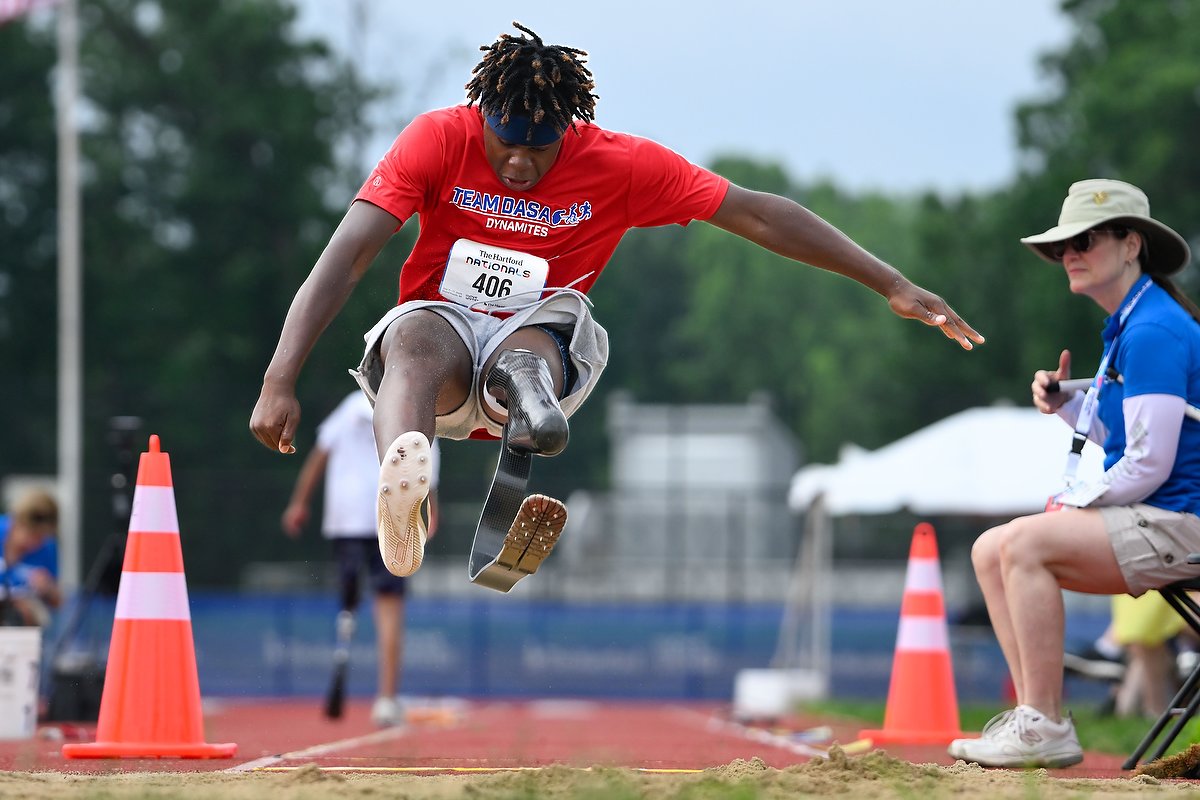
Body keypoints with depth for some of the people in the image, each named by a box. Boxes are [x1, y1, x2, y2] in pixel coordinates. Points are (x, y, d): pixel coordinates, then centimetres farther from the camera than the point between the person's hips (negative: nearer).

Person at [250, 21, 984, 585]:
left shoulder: (622, 165, -4)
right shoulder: (440, 140, -8)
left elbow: (758, 215, -3)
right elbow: (346, 258, -15)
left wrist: (892, 286, -5)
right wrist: (281, 383, -26)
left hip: (540, 334, 3)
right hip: (443, 329, -3)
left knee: (533, 346, -35)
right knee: (416, 340, -40)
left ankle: (527, 393, -70)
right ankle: (401, 479, -71)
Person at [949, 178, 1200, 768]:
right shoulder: (1127, 324, 15)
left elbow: (1148, 464, -21)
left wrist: (1071, 504, -8)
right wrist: (1066, 403, 7)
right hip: (1152, 521, 11)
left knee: (1026, 542, -25)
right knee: (990, 551, 7)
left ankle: (1045, 729, -22)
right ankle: (1034, 714, 2)